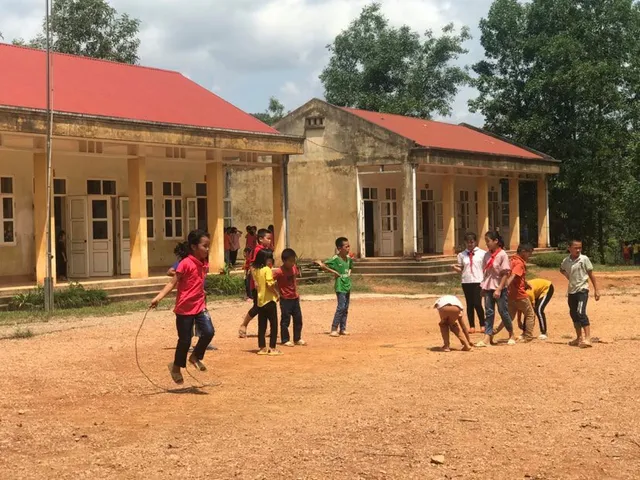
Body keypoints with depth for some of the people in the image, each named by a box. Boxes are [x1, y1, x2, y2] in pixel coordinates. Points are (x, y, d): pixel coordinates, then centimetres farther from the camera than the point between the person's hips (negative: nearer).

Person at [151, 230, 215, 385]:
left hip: (199, 305, 6)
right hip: (184, 308, -6)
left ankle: (196, 357, 14)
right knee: (185, 340, 2)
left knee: (209, 332, -11)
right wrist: (159, 297, -24)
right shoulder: (186, 263, -16)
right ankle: (176, 367, 24)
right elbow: (172, 283, -15)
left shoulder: (204, 264, 5)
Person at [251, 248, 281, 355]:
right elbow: (270, 285, -21)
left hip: (260, 300, 7)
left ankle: (262, 348, 13)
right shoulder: (267, 269, -14)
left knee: (262, 326, 11)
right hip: (269, 300, -7)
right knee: (274, 325, 1)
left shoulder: (256, 270, 8)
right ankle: (272, 348, 0)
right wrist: (277, 294, -9)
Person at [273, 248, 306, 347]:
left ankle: (297, 339, 22)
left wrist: (296, 293, 14)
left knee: (298, 319, 11)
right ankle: (285, 340, 11)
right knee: (285, 320, 1)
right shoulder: (279, 272, -19)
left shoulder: (294, 268, 2)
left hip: (295, 298, 7)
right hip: (285, 299, -7)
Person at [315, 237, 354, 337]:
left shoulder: (348, 258, 7)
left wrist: (349, 274, 7)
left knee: (346, 308, 9)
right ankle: (334, 329, -6)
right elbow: (322, 265, -13)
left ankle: (342, 328, 16)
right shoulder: (335, 259, -13)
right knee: (341, 307, -12)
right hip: (340, 287, -7)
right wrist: (333, 271, -17)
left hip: (347, 286, 7)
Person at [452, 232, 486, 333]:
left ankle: (482, 325, 7)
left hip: (478, 281, -3)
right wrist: (455, 268, -11)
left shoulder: (482, 253, 2)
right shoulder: (462, 255, 8)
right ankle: (471, 326, 13)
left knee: (477, 304, -9)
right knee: (469, 304, 6)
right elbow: (461, 270, 9)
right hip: (466, 282, 3)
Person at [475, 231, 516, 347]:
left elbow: (505, 274, -13)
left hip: (499, 289, -6)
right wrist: (483, 287, 9)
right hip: (488, 289, 6)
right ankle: (487, 337, 1)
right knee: (488, 313, 2)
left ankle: (511, 335, 21)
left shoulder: (502, 255, -12)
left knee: (503, 312, 3)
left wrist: (499, 289, -18)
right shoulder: (487, 255, 7)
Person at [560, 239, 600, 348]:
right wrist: (567, 276, 8)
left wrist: (596, 290, -6)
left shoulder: (584, 259, -9)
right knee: (573, 314, 13)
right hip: (571, 291, 6)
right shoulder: (566, 261, 2)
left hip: (582, 290, -6)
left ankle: (587, 338, -20)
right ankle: (579, 338, 27)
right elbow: (562, 269, 26)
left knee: (581, 313, -19)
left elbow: (591, 275, -5)